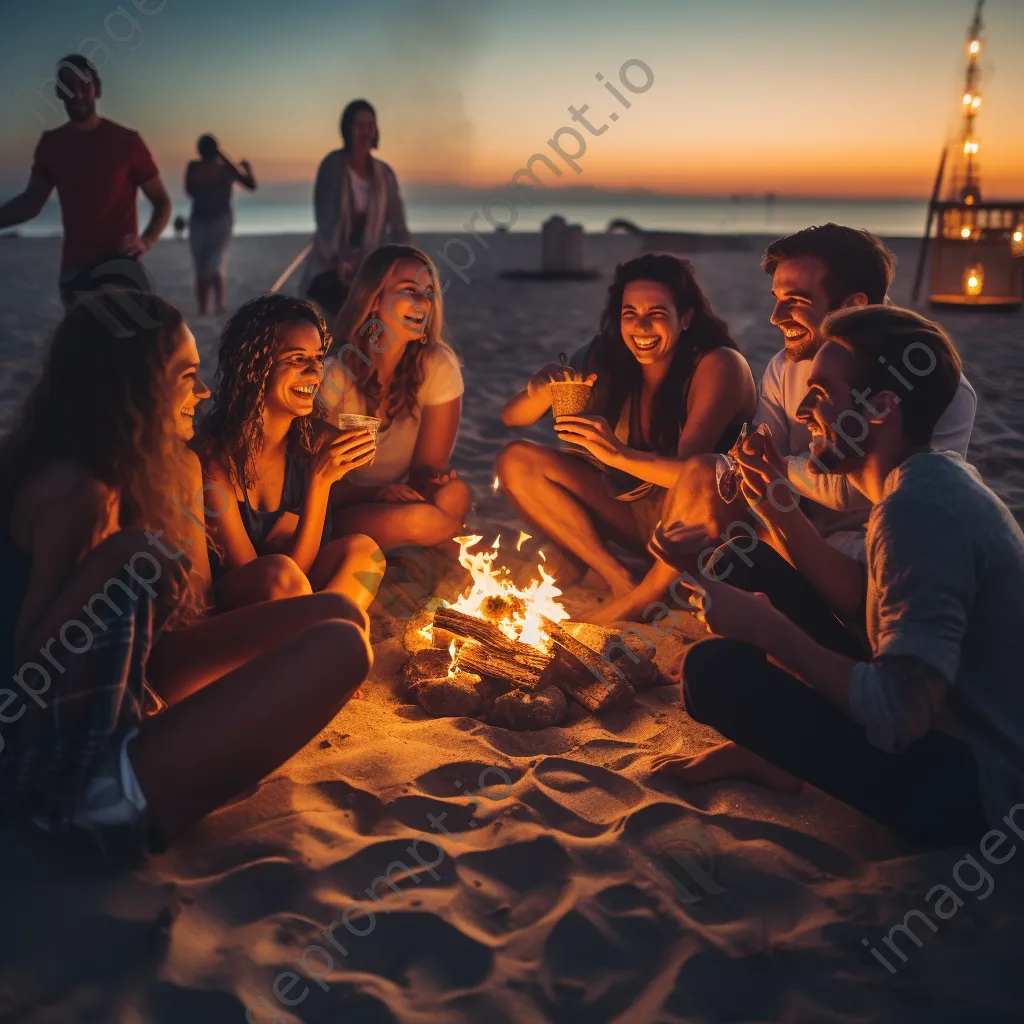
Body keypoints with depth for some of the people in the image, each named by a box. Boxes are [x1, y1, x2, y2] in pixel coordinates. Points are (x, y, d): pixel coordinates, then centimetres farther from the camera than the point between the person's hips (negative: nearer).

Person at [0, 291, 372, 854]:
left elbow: (191, 597, 9)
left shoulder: (125, 469, 6)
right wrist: (117, 563, -32)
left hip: (125, 693, 9)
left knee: (336, 615, 9)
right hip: (78, 768, -9)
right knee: (340, 647, -20)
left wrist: (183, 471, 3)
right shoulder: (77, 490, -22)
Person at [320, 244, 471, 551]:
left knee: (454, 495, -30)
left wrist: (432, 480, -29)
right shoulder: (335, 371, -16)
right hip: (343, 511, -4)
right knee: (416, 518, -35)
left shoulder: (438, 366, -8)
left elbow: (428, 465, -3)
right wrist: (377, 494, -32)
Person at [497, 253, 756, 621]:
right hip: (635, 511, 6)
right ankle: (622, 582, -15)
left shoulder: (719, 365, -19)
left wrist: (618, 454, -46)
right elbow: (511, 417, -4)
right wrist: (544, 388, -26)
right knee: (516, 461, -6)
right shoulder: (609, 360, -5)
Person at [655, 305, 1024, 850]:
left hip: (966, 786, -9)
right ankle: (768, 749, 9)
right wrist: (779, 507, 2)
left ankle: (768, 752, 7)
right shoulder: (938, 474, 3)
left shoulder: (919, 508, -28)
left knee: (714, 668, -24)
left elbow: (901, 717, -33)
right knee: (766, 577, 8)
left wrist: (766, 628, -22)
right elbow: (867, 603, 10)